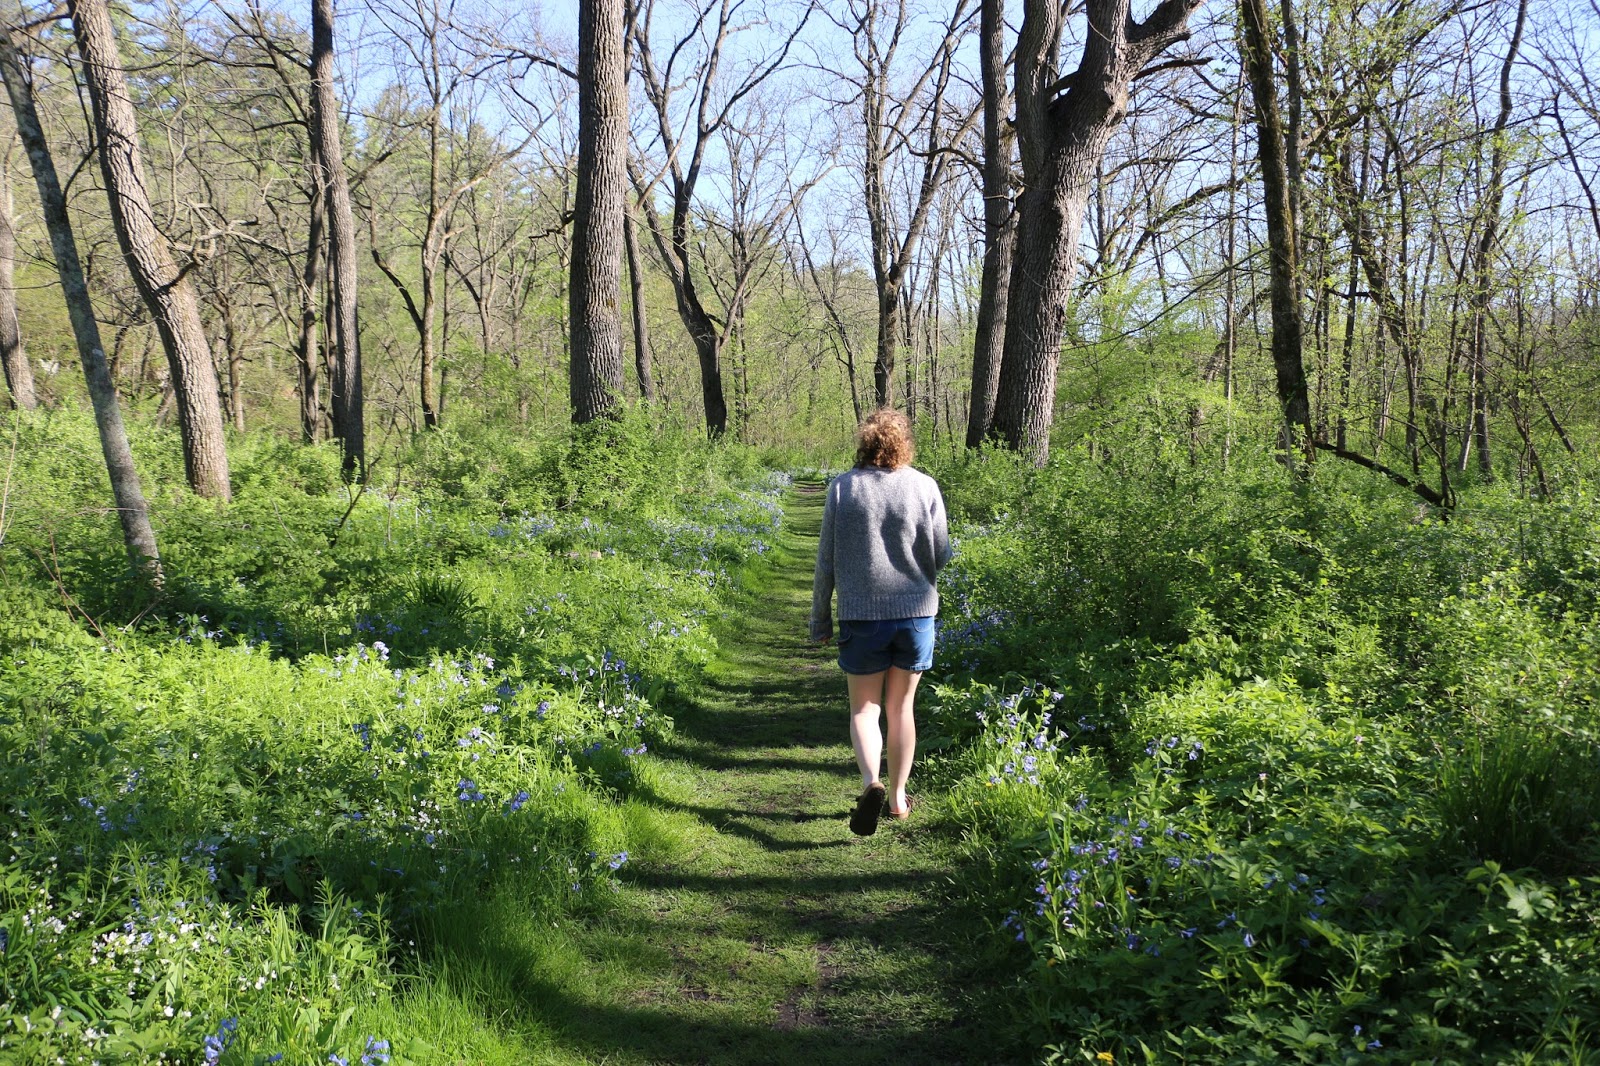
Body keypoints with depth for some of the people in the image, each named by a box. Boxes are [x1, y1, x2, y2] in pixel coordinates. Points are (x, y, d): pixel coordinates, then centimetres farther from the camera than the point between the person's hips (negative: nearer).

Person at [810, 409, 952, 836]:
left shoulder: (842, 487, -4)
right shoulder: (925, 486, -4)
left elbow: (826, 561, -2)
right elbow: (940, 556, -2)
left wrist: (820, 618, 8)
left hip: (861, 615, -1)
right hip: (915, 611, 1)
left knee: (864, 708, 10)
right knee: (901, 707, 16)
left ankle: (871, 783, -13)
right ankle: (898, 797, 23)